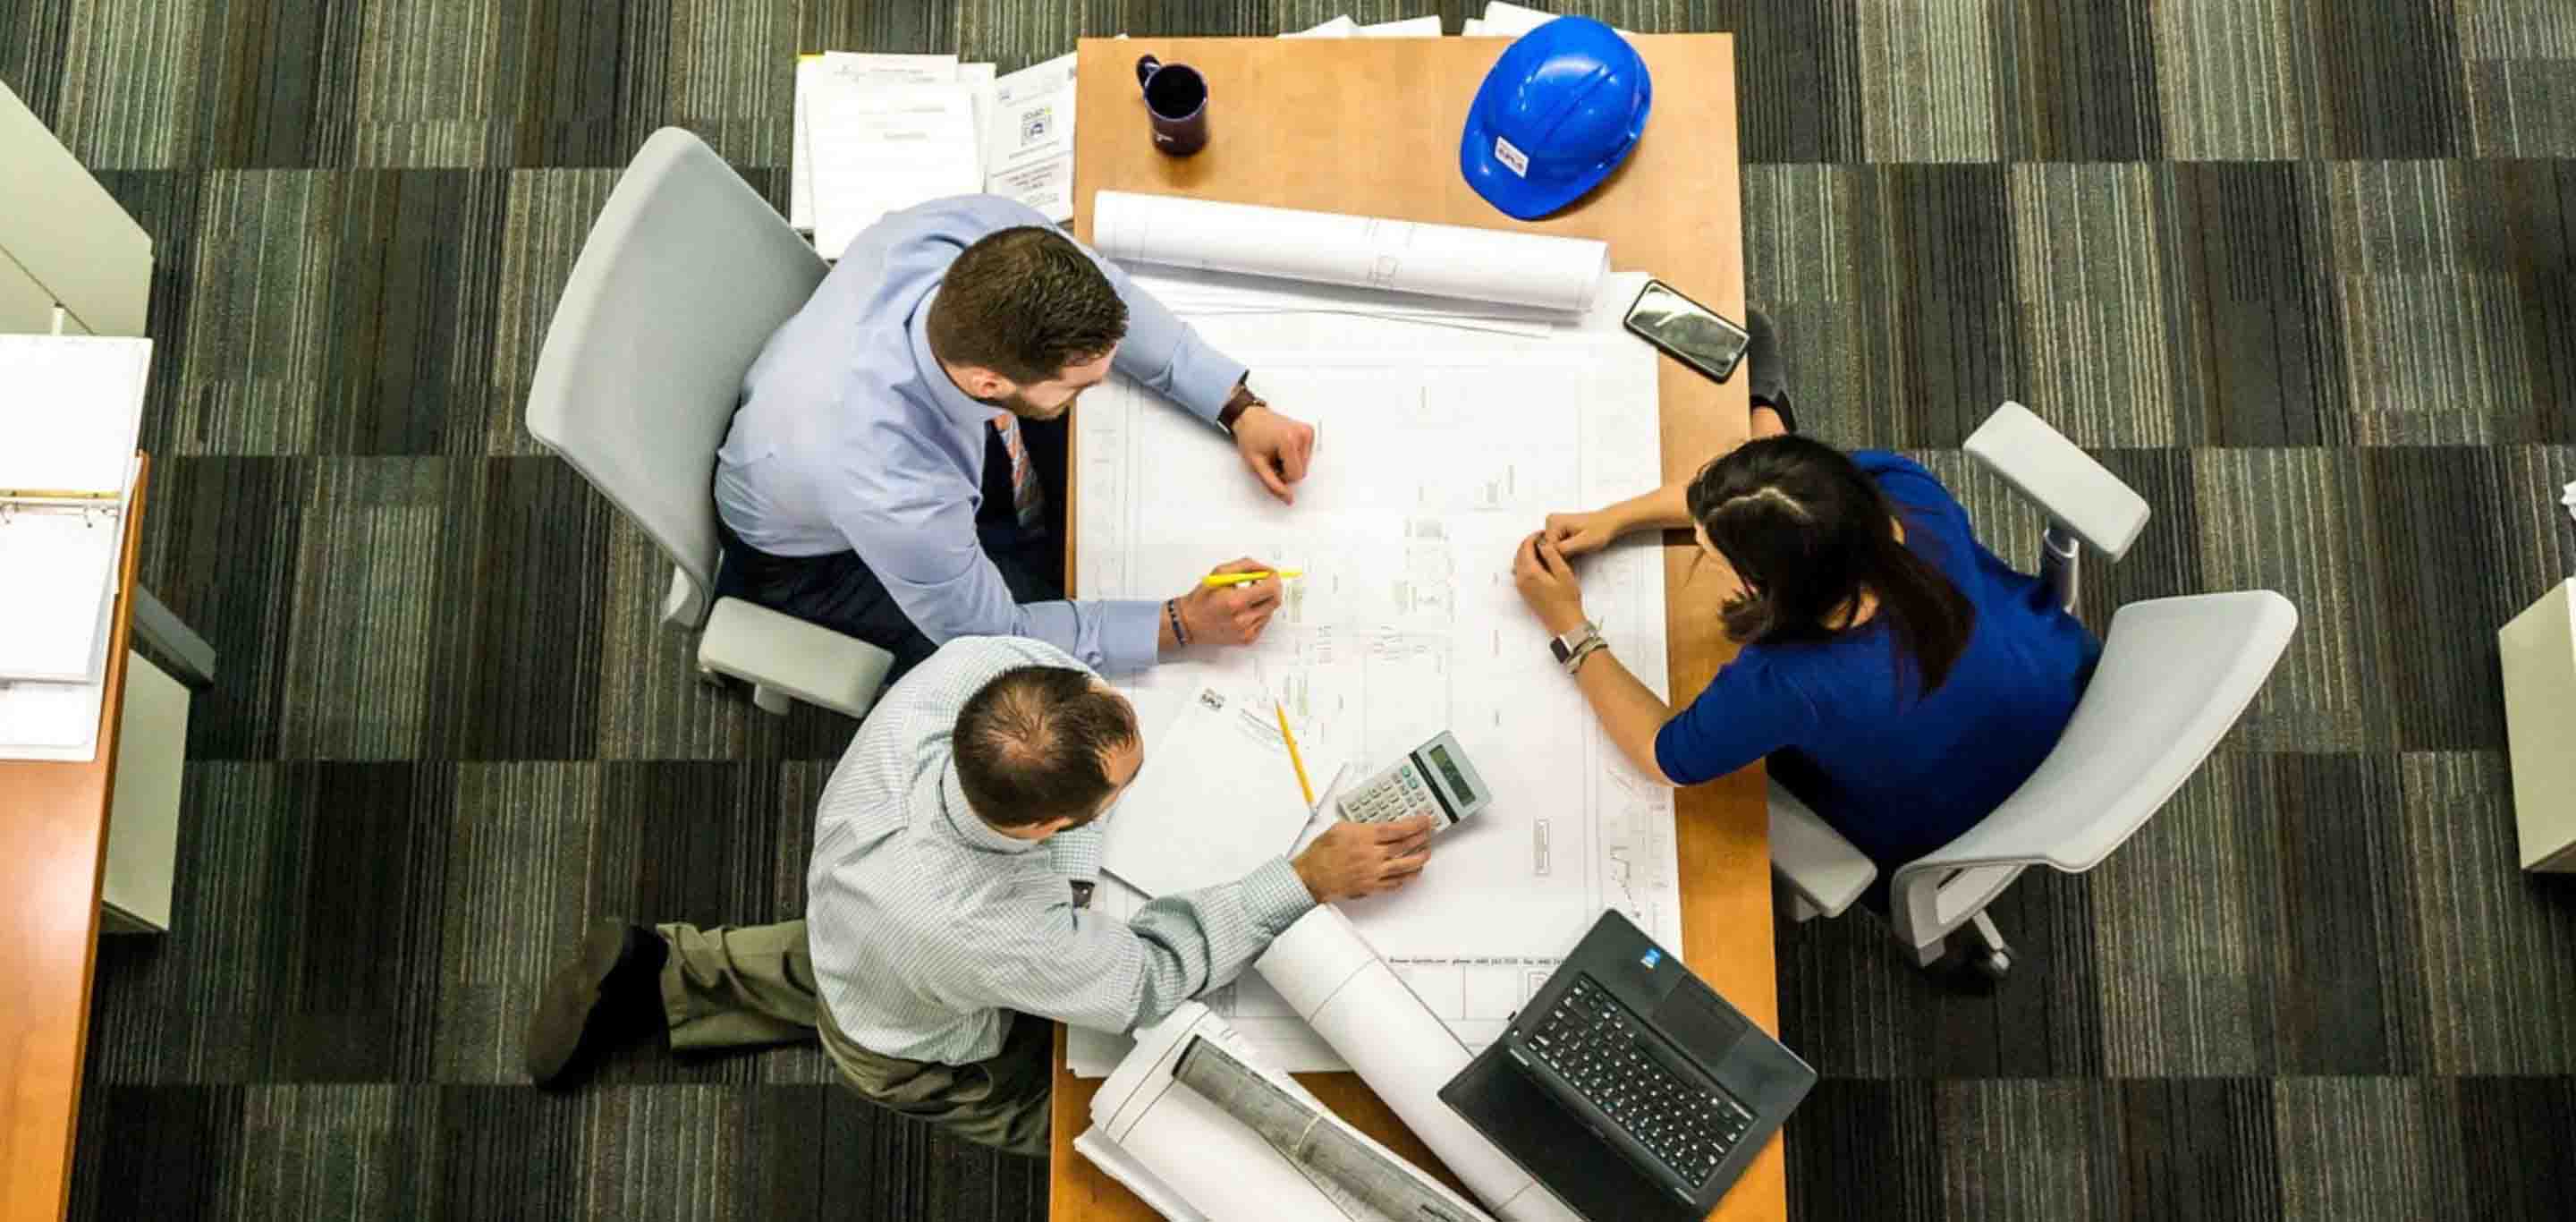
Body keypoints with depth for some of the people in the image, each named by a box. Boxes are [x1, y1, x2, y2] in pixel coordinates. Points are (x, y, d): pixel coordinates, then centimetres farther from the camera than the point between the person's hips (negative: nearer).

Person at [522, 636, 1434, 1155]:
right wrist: (1311, 879, -30)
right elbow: (1151, 978, -30)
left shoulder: (967, 667, -40)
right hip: (923, 1057, -5)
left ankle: (666, 974, 35)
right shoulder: (996, 935, -50)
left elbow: (1054, 654, -13)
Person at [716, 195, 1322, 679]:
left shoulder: (985, 232, -35)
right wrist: (1182, 623, -27)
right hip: (815, 551, -5)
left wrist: (1239, 407, -17)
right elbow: (990, 635, -26)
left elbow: (1104, 293, -11)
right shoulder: (894, 494, -47)